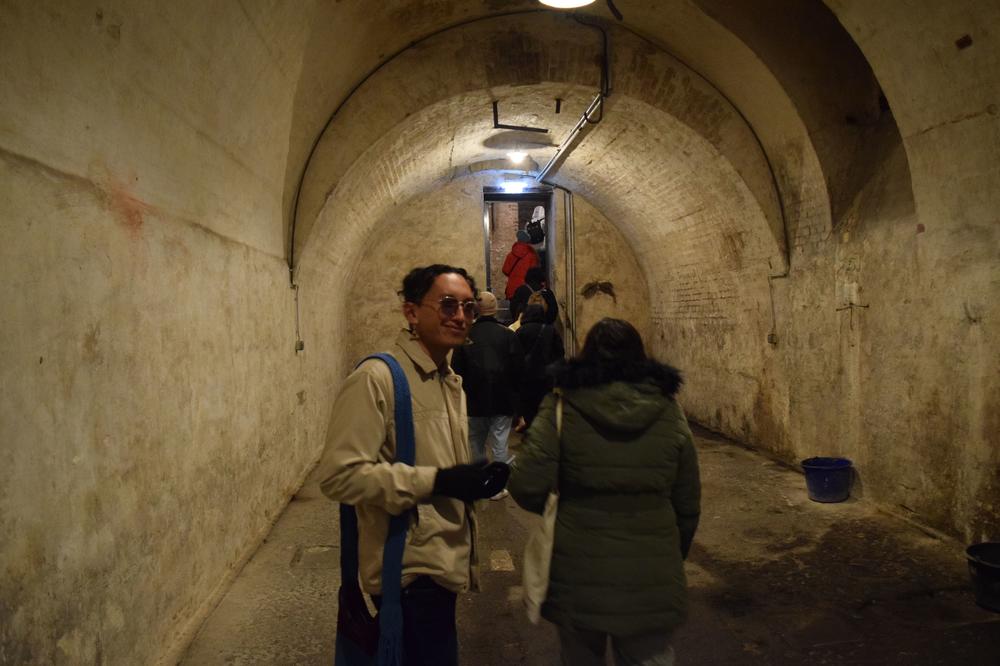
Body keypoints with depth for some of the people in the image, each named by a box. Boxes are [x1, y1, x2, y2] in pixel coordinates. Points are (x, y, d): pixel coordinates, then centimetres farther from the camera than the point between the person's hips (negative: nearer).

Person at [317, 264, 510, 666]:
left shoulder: (452, 382, 12)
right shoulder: (377, 378, -17)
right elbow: (340, 474, -23)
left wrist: (477, 478, 1)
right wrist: (437, 481, -25)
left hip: (442, 564, 9)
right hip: (411, 570, -9)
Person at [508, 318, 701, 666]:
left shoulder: (562, 407, -8)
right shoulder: (669, 411, 0)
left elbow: (526, 487, -15)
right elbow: (687, 503, 6)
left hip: (579, 573, -1)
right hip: (651, 577, 2)